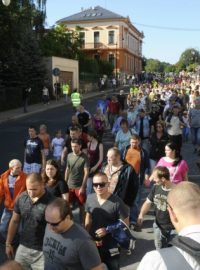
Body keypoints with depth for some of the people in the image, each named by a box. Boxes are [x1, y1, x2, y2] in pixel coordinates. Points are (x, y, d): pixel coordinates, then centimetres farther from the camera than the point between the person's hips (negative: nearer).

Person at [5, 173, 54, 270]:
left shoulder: (51, 202, -20)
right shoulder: (21, 198, -5)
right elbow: (14, 221, 7)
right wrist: (8, 243, 11)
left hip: (42, 251, -4)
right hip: (22, 248, 5)